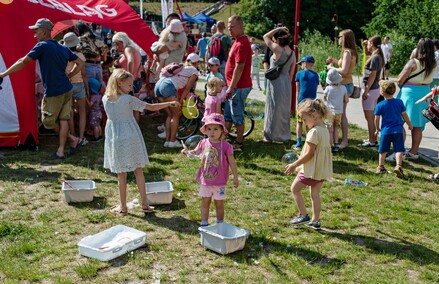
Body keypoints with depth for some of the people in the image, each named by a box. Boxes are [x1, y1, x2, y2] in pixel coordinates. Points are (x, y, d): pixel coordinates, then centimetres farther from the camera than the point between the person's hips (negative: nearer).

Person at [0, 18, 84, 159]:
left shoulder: (42, 46, -11)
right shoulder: (63, 48, 8)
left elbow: (23, 62, -14)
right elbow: (80, 63, 15)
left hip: (52, 92, -7)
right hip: (66, 89, 7)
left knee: (48, 121, 10)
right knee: (63, 119, 9)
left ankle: (72, 139, 15)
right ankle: (61, 150, 12)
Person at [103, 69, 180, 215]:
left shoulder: (105, 99, -4)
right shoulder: (129, 99, -15)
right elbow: (151, 107, -11)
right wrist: (169, 103, -1)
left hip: (115, 138, 2)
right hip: (131, 137, -2)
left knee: (121, 173, 9)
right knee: (138, 170, 11)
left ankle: (123, 207, 16)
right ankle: (144, 203, 16)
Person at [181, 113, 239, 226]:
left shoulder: (225, 146, -13)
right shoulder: (204, 143, -2)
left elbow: (232, 162, -7)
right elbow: (195, 152, 14)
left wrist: (235, 177, -6)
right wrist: (187, 152, -8)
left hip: (219, 182, -3)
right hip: (205, 180, 4)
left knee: (219, 204, 10)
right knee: (205, 203, 14)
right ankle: (204, 224, 27)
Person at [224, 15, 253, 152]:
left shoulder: (241, 44, -18)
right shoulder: (239, 41, 14)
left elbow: (239, 68, -24)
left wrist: (231, 88, -23)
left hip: (239, 86, -10)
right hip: (234, 85, 10)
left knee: (237, 115, -1)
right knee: (228, 114, 16)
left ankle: (238, 144, 8)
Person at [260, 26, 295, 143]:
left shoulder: (278, 49, -15)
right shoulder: (292, 53, 6)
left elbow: (265, 37, -6)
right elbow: (291, 73, 11)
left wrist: (278, 29, -2)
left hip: (276, 82, -7)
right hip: (286, 83, 7)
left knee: (273, 109, 1)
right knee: (284, 110, 15)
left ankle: (269, 136, 7)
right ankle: (285, 135, 24)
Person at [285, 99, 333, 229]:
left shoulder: (314, 132, -22)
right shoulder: (324, 129, 8)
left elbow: (309, 154, -22)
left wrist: (294, 165, -12)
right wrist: (298, 163, 19)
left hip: (312, 169, -9)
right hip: (321, 169, 9)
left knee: (295, 188, 8)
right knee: (315, 194, 15)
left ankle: (303, 215, 9)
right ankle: (315, 221, 20)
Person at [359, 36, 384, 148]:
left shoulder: (375, 57, -18)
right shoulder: (378, 56, 10)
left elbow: (372, 75, -20)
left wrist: (366, 91, -18)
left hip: (371, 90, -10)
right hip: (375, 89, 10)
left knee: (369, 117, -3)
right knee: (372, 116, 17)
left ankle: (372, 141, 3)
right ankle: (373, 139, 26)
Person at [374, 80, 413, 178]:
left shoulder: (380, 105, -5)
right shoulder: (399, 102, 2)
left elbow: (377, 119, -1)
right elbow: (404, 115, 9)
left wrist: (377, 129, 16)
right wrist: (410, 125, 24)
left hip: (385, 131, -1)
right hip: (398, 130, 1)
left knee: (383, 150, 12)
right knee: (398, 149, 0)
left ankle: (381, 167, 19)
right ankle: (398, 165, -16)